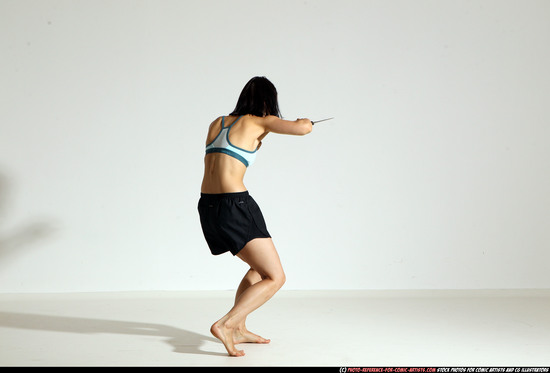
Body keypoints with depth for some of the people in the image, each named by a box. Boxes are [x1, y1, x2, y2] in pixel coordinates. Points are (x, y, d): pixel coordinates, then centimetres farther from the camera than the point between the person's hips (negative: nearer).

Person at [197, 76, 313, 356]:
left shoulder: (217, 122, 16)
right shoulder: (259, 122, -1)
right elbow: (302, 129, -10)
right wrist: (305, 122, 13)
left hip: (208, 208, 8)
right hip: (235, 207, -8)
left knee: (260, 266, 25)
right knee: (275, 277, -2)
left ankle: (239, 329, 22)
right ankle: (225, 325, -17)